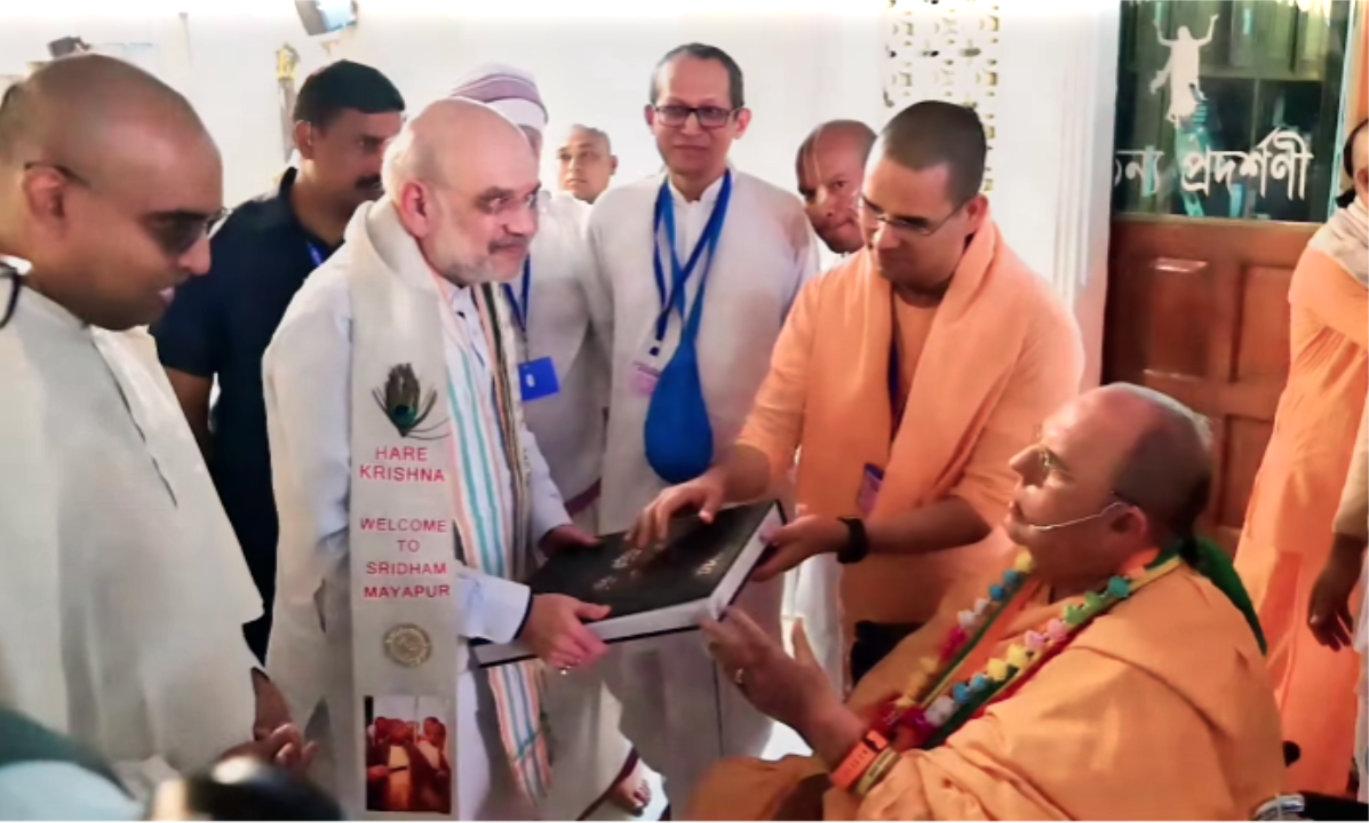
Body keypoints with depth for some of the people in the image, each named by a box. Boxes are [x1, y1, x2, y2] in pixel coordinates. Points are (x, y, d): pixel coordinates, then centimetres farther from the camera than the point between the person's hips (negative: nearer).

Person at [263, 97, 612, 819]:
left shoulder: (476, 285, 1)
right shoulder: (335, 321, -26)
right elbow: (337, 545, -25)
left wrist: (548, 523, -1)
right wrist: (516, 610, -24)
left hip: (486, 646, 8)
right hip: (391, 668, -7)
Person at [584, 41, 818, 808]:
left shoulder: (785, 219, -7)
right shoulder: (611, 216, 1)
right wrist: (624, 412, 11)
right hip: (640, 472, 3)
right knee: (644, 649, 14)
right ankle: (680, 786, 36)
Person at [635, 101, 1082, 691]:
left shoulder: (1037, 324, -19)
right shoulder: (825, 297, -6)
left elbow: (987, 502, -18)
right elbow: (773, 430, -6)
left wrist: (849, 537, -28)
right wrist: (719, 481, -27)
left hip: (961, 622, -3)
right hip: (835, 604, 3)